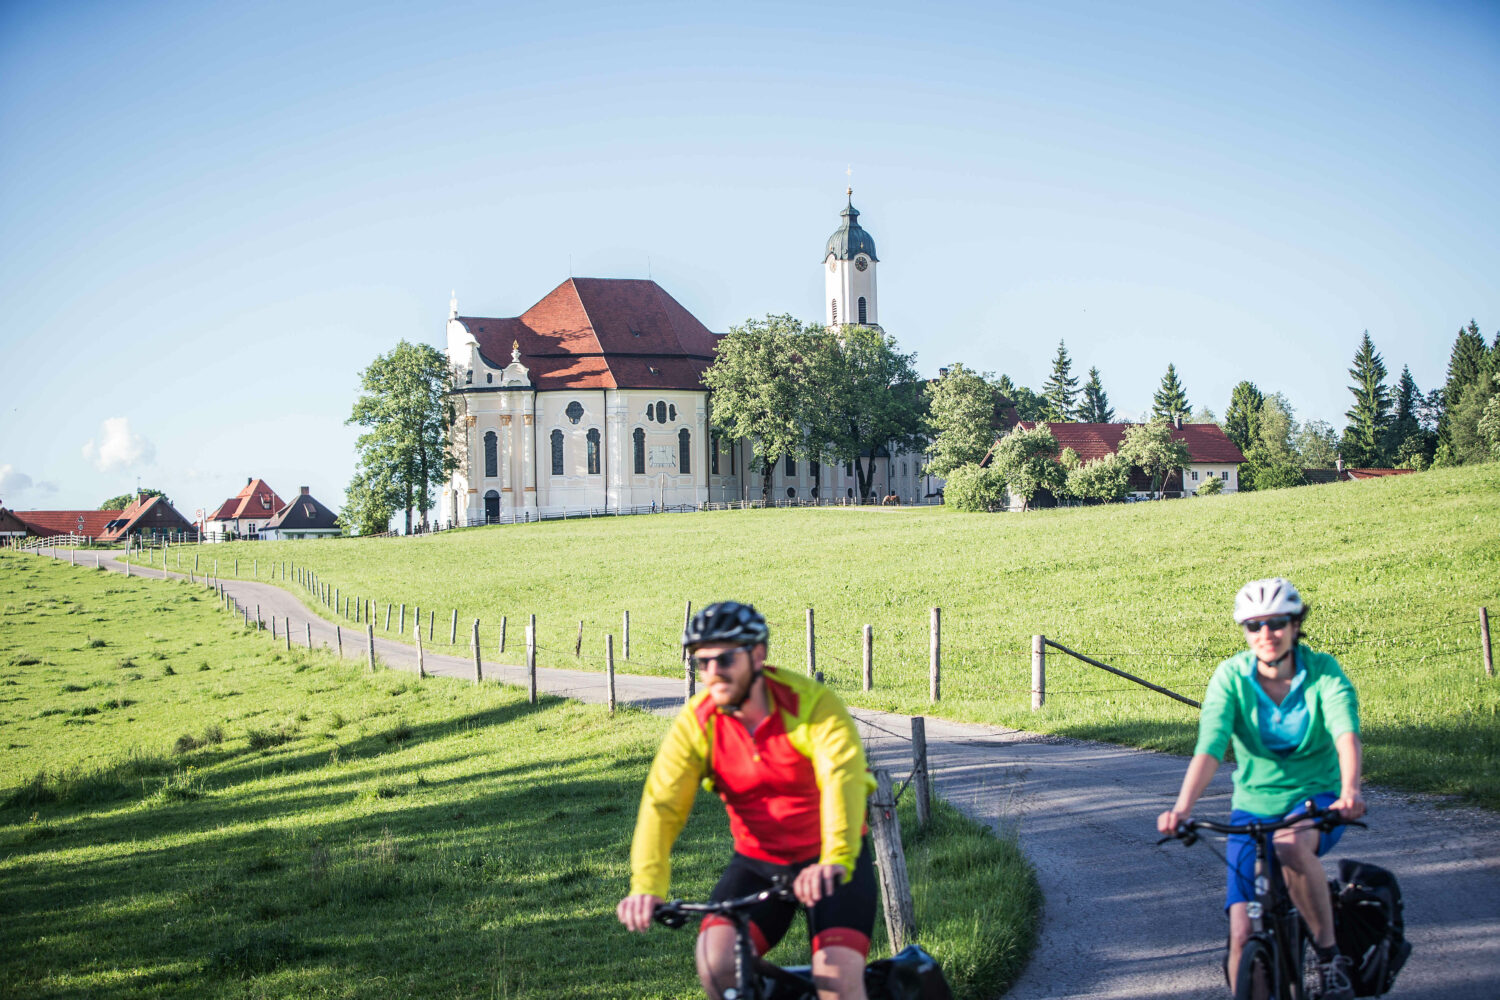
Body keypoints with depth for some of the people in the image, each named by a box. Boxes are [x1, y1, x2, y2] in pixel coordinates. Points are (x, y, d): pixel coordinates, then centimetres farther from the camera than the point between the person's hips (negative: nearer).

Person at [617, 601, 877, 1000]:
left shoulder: (813, 704, -20)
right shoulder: (696, 723, -10)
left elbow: (843, 778, -35)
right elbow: (661, 805, -20)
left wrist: (834, 861, -53)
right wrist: (646, 887, -38)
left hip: (832, 864, -3)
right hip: (757, 862, 3)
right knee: (716, 961, -21)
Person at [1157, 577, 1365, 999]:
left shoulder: (1323, 671, -13)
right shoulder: (1231, 676, -11)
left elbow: (1346, 732, -30)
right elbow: (1209, 747, -23)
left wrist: (1350, 791, -50)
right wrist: (1182, 807, -40)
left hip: (1316, 801, -2)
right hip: (1254, 806, 2)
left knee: (1291, 844, -37)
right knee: (1243, 934, -12)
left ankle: (1330, 955, -18)